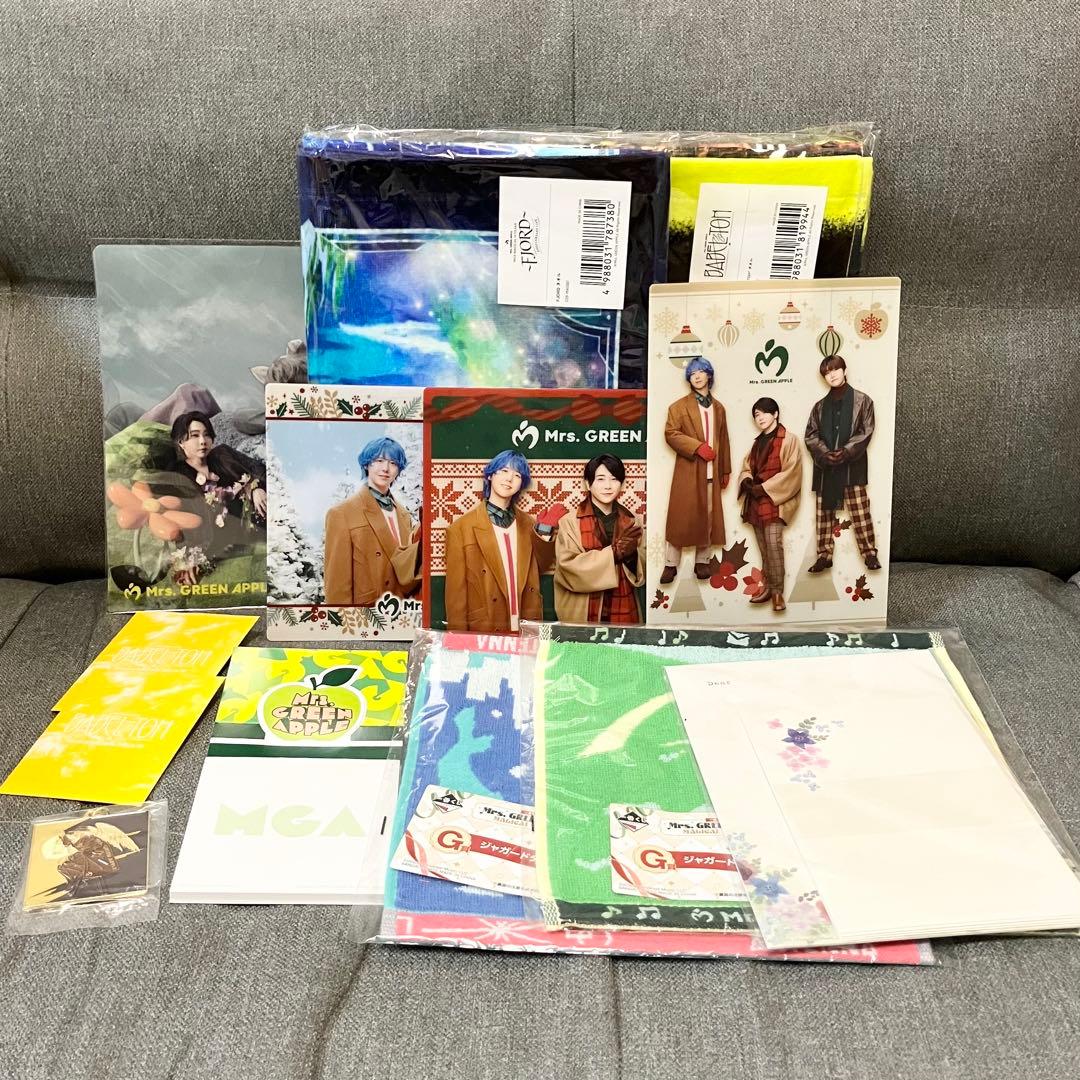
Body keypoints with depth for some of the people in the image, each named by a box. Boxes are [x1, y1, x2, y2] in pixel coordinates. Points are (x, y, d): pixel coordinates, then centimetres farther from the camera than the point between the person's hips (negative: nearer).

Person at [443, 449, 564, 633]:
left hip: (526, 630, 3)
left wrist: (544, 533, -1)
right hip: (482, 632, -3)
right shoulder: (461, 528, -4)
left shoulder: (529, 525, 7)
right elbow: (456, 591, -4)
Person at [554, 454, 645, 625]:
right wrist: (615, 552, -20)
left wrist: (631, 556, -16)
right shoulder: (570, 522, -5)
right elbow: (569, 567, -15)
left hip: (624, 613, 3)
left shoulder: (632, 522, 7)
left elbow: (643, 570, 6)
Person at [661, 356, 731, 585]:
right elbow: (671, 433, -8)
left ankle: (702, 561, 15)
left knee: (708, 516, 5)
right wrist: (697, 447, -17)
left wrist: (725, 470, 14)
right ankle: (670, 564, 0)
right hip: (688, 471, -4)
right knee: (680, 517, -4)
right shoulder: (679, 406, 2)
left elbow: (723, 440, 16)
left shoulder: (718, 408, 16)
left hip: (711, 472, 4)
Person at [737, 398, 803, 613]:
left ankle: (777, 591, -12)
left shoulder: (788, 439, -4)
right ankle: (767, 586, 10)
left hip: (775, 499, -7)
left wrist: (763, 488, -14)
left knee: (773, 543, -15)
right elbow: (746, 467, 17)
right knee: (763, 546, 6)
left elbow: (791, 472, -12)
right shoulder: (758, 442, 18)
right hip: (756, 500, 7)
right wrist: (747, 482, -7)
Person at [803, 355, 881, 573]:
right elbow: (811, 435, 7)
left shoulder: (862, 400, 5)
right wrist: (825, 453, -11)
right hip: (825, 466, 3)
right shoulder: (820, 406, 15)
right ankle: (824, 555, 9)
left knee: (860, 511, -6)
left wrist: (846, 452, -15)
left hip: (852, 465, -3)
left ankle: (869, 553, 0)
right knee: (824, 511, 4)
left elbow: (866, 432, -3)